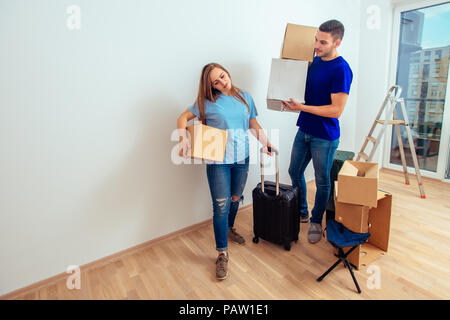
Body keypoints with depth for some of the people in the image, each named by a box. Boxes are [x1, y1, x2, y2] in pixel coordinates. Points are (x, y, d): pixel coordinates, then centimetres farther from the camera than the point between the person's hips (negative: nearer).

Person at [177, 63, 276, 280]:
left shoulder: (244, 96, 7)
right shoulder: (207, 101, -4)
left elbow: (253, 124, 13)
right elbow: (183, 118, -3)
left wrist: (265, 141, -1)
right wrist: (183, 139, -19)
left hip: (242, 159, 4)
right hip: (218, 161, -4)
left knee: (235, 199, 18)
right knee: (221, 206, -3)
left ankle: (229, 229, 48)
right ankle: (222, 254, 12)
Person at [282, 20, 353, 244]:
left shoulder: (341, 70, -17)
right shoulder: (314, 61, 6)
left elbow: (336, 110, -21)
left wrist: (301, 107, -23)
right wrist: (291, 100, -3)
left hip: (325, 137, -8)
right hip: (304, 130, 8)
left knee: (322, 181, 8)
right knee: (294, 172, 16)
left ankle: (316, 221, 28)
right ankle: (301, 212, 37)